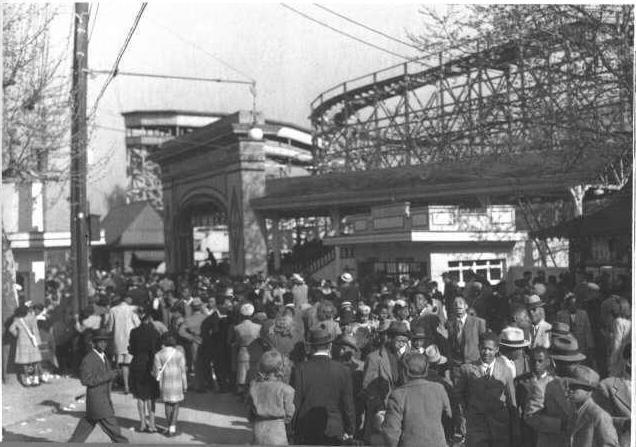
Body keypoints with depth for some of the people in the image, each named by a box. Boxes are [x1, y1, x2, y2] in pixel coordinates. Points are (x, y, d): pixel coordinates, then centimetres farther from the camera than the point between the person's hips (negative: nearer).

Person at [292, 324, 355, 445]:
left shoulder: (300, 370, -7)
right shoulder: (342, 371, -4)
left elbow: (295, 403, -5)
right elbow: (348, 404, 0)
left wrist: (292, 430, 6)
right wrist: (349, 431, 12)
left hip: (306, 433, 0)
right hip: (333, 432, 1)